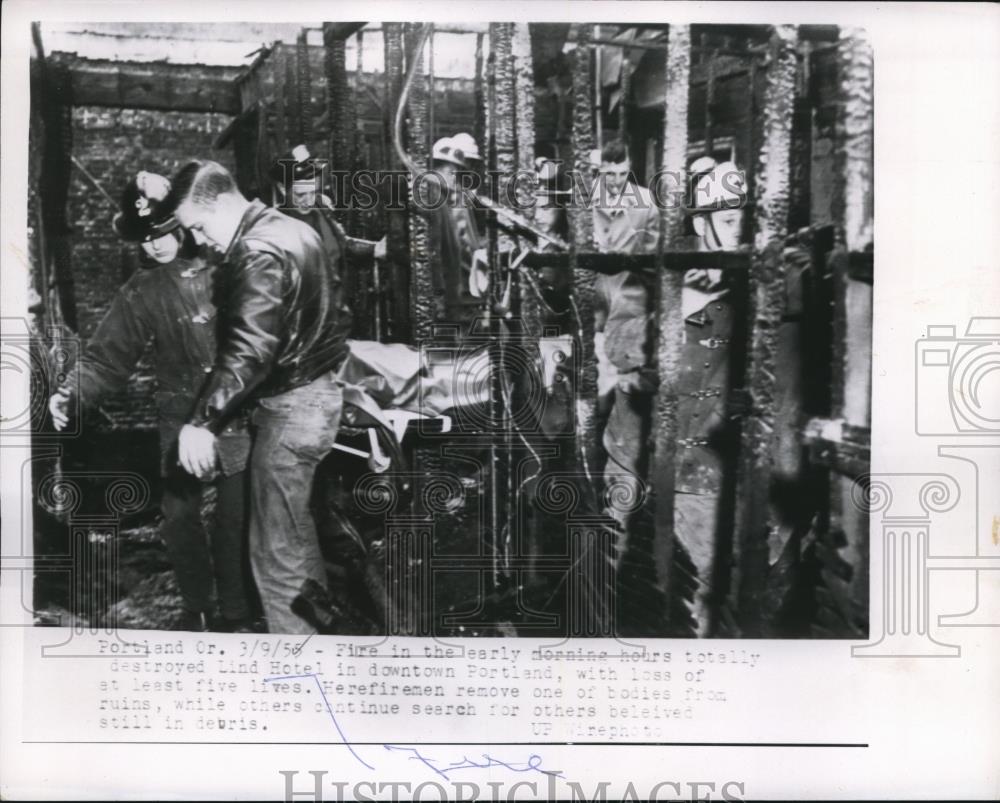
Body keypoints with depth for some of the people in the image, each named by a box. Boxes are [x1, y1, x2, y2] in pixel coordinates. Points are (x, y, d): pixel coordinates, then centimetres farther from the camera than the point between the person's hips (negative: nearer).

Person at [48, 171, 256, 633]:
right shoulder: (142, 292, 2)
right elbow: (108, 357, 1)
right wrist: (73, 393, -15)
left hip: (239, 413, -2)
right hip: (182, 418, 2)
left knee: (236, 517, 3)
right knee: (179, 517, 4)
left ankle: (236, 613, 21)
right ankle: (197, 609, 26)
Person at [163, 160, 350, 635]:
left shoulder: (258, 254, -21)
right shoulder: (293, 230, 10)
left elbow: (248, 350, -31)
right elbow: (328, 302, 20)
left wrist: (203, 421, -35)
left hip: (291, 407, -11)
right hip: (322, 390, 11)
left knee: (276, 547, -1)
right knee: (296, 524, 23)